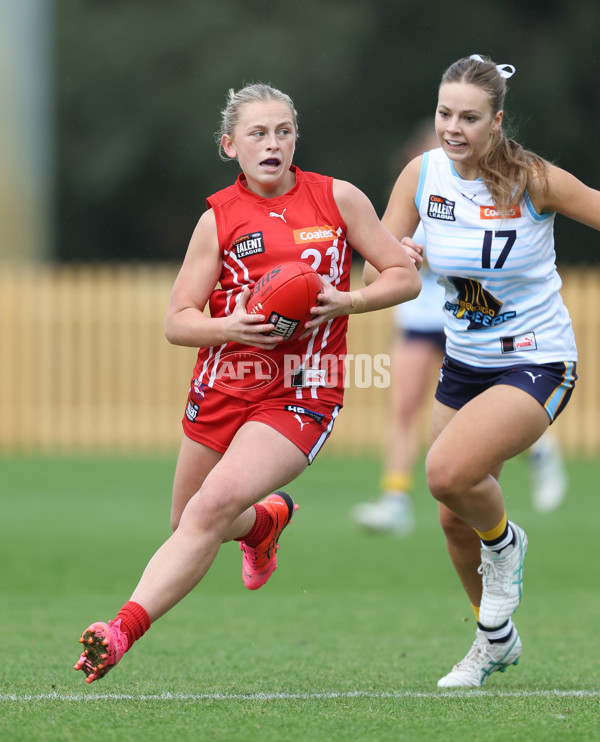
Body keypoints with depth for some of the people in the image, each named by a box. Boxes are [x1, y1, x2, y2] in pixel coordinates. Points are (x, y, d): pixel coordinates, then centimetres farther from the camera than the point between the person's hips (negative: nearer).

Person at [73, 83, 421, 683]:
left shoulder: (337, 199, 1)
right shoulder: (219, 217, 2)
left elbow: (405, 277, 5)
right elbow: (177, 321, 1)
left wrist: (344, 301, -12)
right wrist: (227, 327, -20)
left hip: (300, 397, -4)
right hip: (221, 385, 4)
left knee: (212, 507, -25)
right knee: (189, 526, 17)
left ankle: (124, 631, -29)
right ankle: (267, 519, 51)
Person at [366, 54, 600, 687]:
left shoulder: (532, 179, -18)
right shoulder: (422, 174, -6)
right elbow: (375, 270, -3)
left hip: (536, 365, -6)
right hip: (463, 365, 6)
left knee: (449, 473, -28)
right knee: (454, 520, 11)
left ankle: (503, 541, 6)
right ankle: (496, 640, 37)